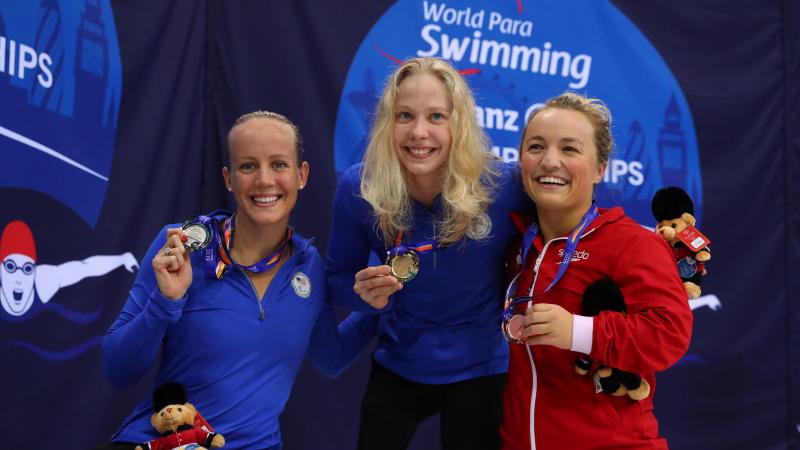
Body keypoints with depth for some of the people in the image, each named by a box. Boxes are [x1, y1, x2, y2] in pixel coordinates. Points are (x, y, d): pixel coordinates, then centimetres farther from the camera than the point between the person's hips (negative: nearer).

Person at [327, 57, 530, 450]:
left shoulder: (504, 186, -23)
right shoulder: (357, 188, -19)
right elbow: (339, 277, -6)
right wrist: (366, 294, -25)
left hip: (479, 368, -1)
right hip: (397, 365, 2)